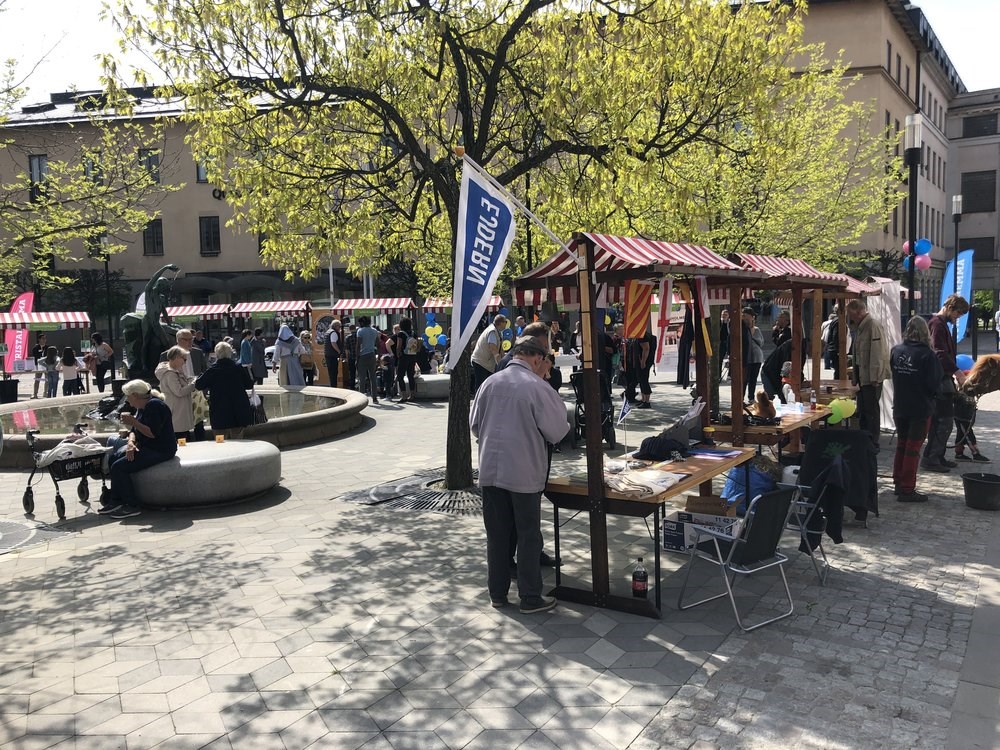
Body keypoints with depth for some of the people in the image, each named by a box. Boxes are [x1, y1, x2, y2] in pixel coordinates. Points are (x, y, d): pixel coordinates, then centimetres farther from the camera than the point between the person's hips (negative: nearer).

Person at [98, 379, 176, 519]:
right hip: (145, 447, 11)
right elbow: (134, 430, 13)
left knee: (119, 467, -17)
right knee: (113, 459, 7)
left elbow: (153, 433, -25)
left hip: (159, 450, -11)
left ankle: (131, 506, -8)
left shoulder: (154, 406, -18)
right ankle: (115, 501, 11)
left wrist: (133, 421, -20)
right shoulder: (142, 407, 14)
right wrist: (131, 442, -7)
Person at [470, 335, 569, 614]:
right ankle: (530, 597, 16)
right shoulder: (537, 387, -14)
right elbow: (557, 431, -8)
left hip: (490, 469, 4)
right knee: (528, 536, 8)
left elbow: (474, 423, 9)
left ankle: (497, 593, 24)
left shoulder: (490, 383, -1)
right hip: (524, 473, -4)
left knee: (497, 534, 14)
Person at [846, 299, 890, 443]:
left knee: (872, 410, -2)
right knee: (862, 411, 15)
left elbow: (877, 353, -19)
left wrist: (874, 377, -20)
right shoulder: (859, 327, 15)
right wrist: (855, 375, 17)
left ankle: (873, 442, 6)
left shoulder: (873, 326, -15)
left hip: (872, 378, -9)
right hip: (862, 376, 9)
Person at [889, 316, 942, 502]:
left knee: (901, 444, 18)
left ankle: (899, 484, 26)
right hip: (920, 408, -5)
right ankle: (907, 490, 3)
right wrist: (930, 395, 6)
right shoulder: (927, 354, -16)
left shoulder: (896, 351, -2)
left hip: (899, 407, 5)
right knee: (913, 448, 1)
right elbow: (934, 384, -13)